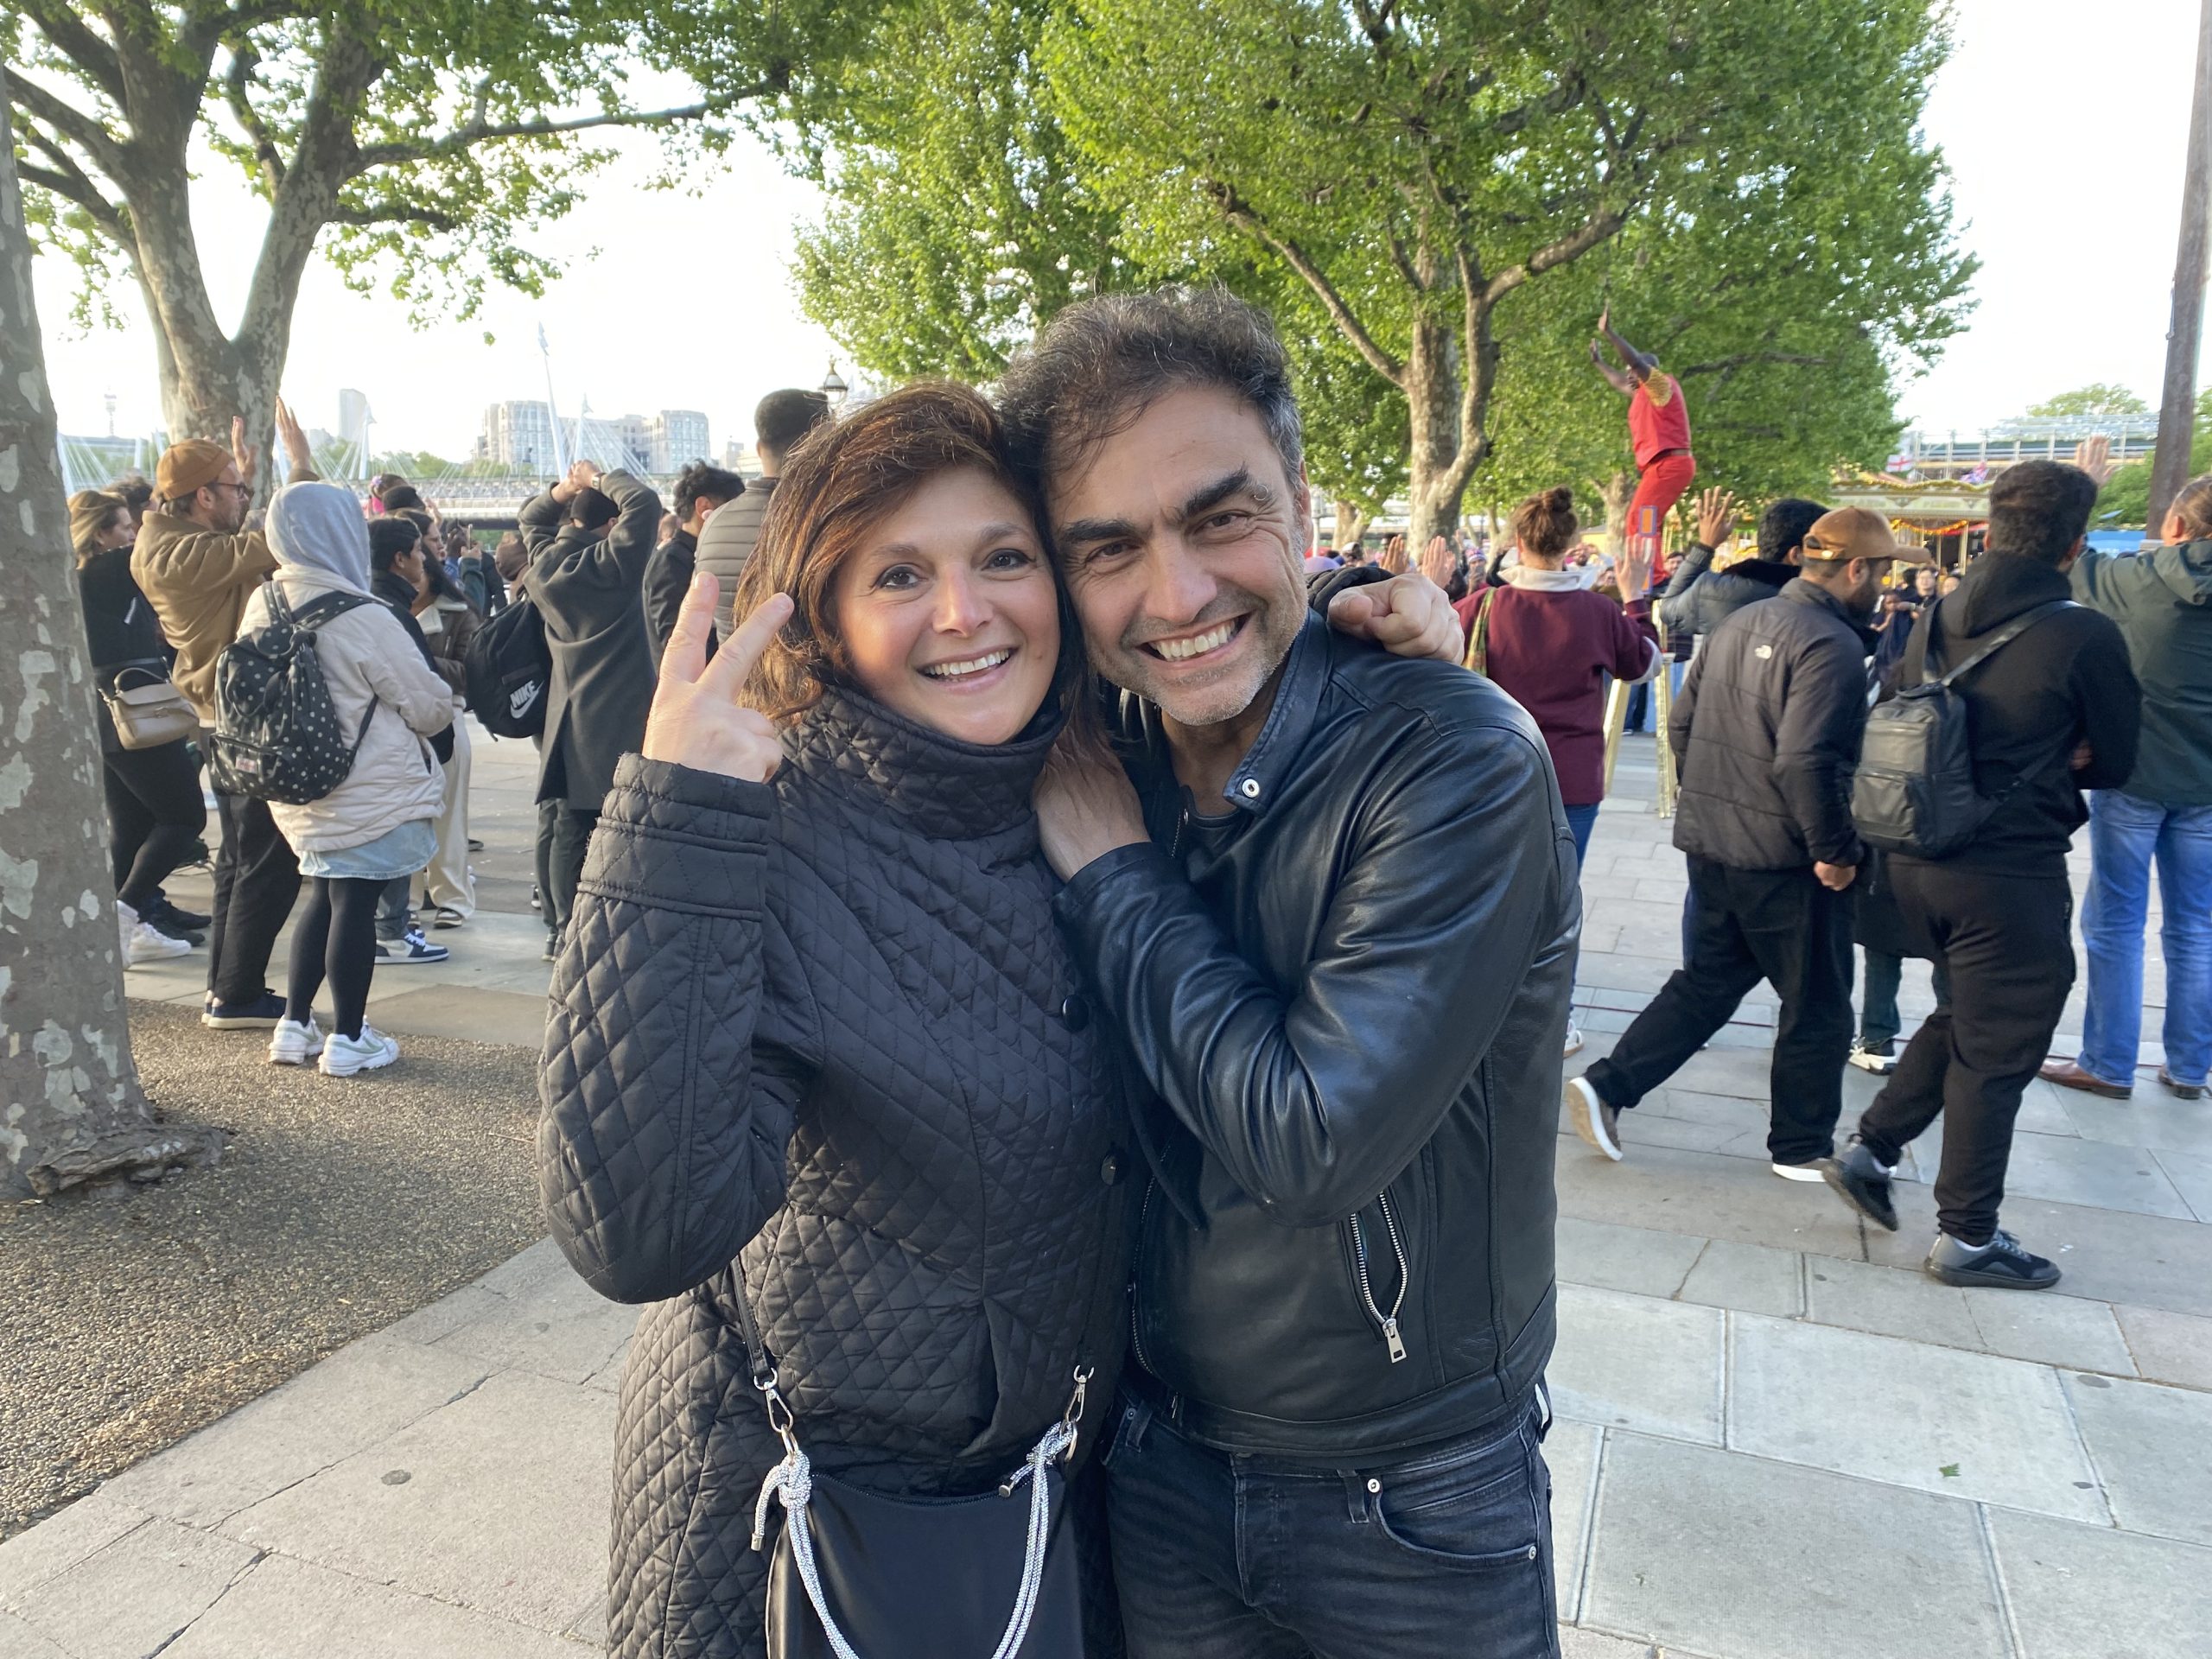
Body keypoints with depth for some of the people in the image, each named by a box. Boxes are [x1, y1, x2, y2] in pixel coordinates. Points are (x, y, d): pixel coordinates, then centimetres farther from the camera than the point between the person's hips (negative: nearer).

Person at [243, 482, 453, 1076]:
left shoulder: (262, 605, 1)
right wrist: (441, 705, 9)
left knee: (325, 898, 19)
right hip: (371, 793, -7)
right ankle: (348, 1039, 12)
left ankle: (294, 1027, 24)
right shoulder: (363, 618, -20)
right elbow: (430, 706, -14)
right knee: (356, 906, 2)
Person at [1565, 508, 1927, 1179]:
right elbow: (1805, 761, -27)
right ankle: (1802, 1146, 23)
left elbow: (1683, 724, 12)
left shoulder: (1740, 624, 8)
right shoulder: (1831, 646, -18)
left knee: (1705, 982, 18)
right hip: (1785, 859, -8)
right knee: (1817, 1006, 10)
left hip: (1711, 841, 8)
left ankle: (1606, 1086, 10)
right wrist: (1835, 850, -17)